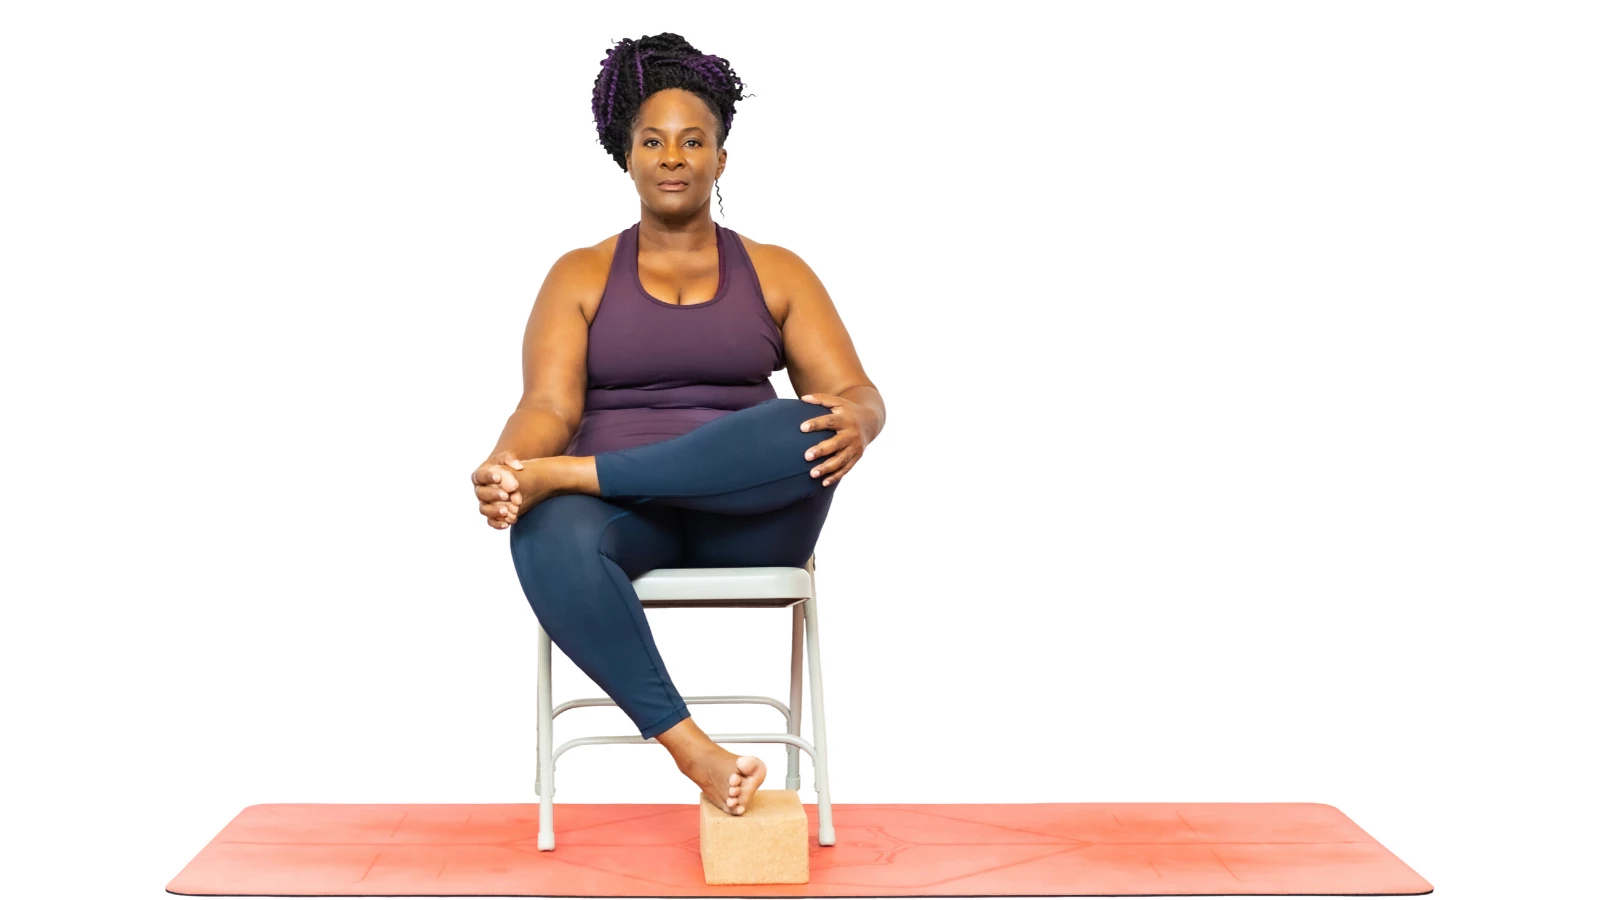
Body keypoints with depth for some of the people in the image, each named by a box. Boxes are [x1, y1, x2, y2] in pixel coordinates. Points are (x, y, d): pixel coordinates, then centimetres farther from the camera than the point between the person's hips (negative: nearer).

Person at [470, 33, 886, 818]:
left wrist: (854, 420, -25)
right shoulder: (581, 275, 10)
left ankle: (561, 477, -31)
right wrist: (506, 465, -28)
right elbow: (549, 406, -3)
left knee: (806, 431, -34)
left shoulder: (776, 274, 11)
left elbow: (854, 393, 1)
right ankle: (685, 743, -35)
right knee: (549, 541, -38)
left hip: (746, 519, 1)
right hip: (622, 513, 0)